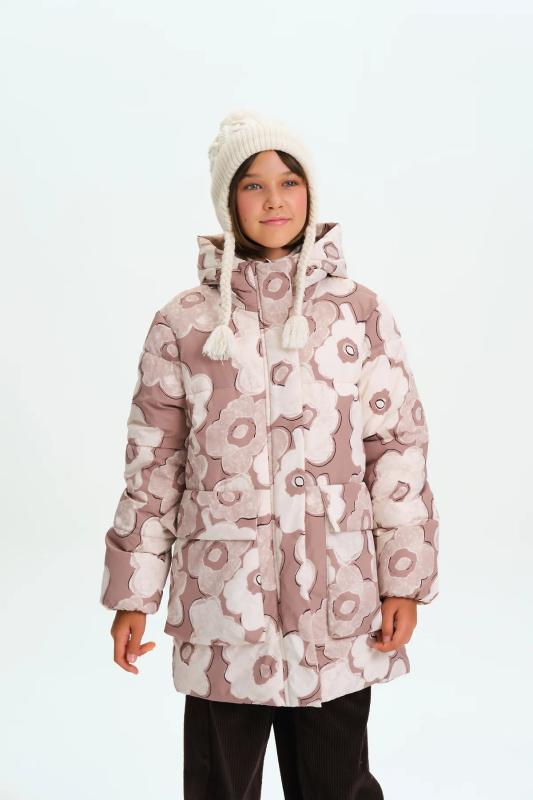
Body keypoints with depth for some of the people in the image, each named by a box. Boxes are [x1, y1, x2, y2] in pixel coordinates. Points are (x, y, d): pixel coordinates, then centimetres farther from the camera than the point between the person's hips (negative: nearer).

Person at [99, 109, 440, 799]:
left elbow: (400, 449, 2)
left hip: (338, 606, 0)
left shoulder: (360, 315, 2)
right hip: (220, 603, 0)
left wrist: (405, 582, -1)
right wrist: (131, 595, 5)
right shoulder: (184, 322, 1)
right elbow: (152, 465, 4)